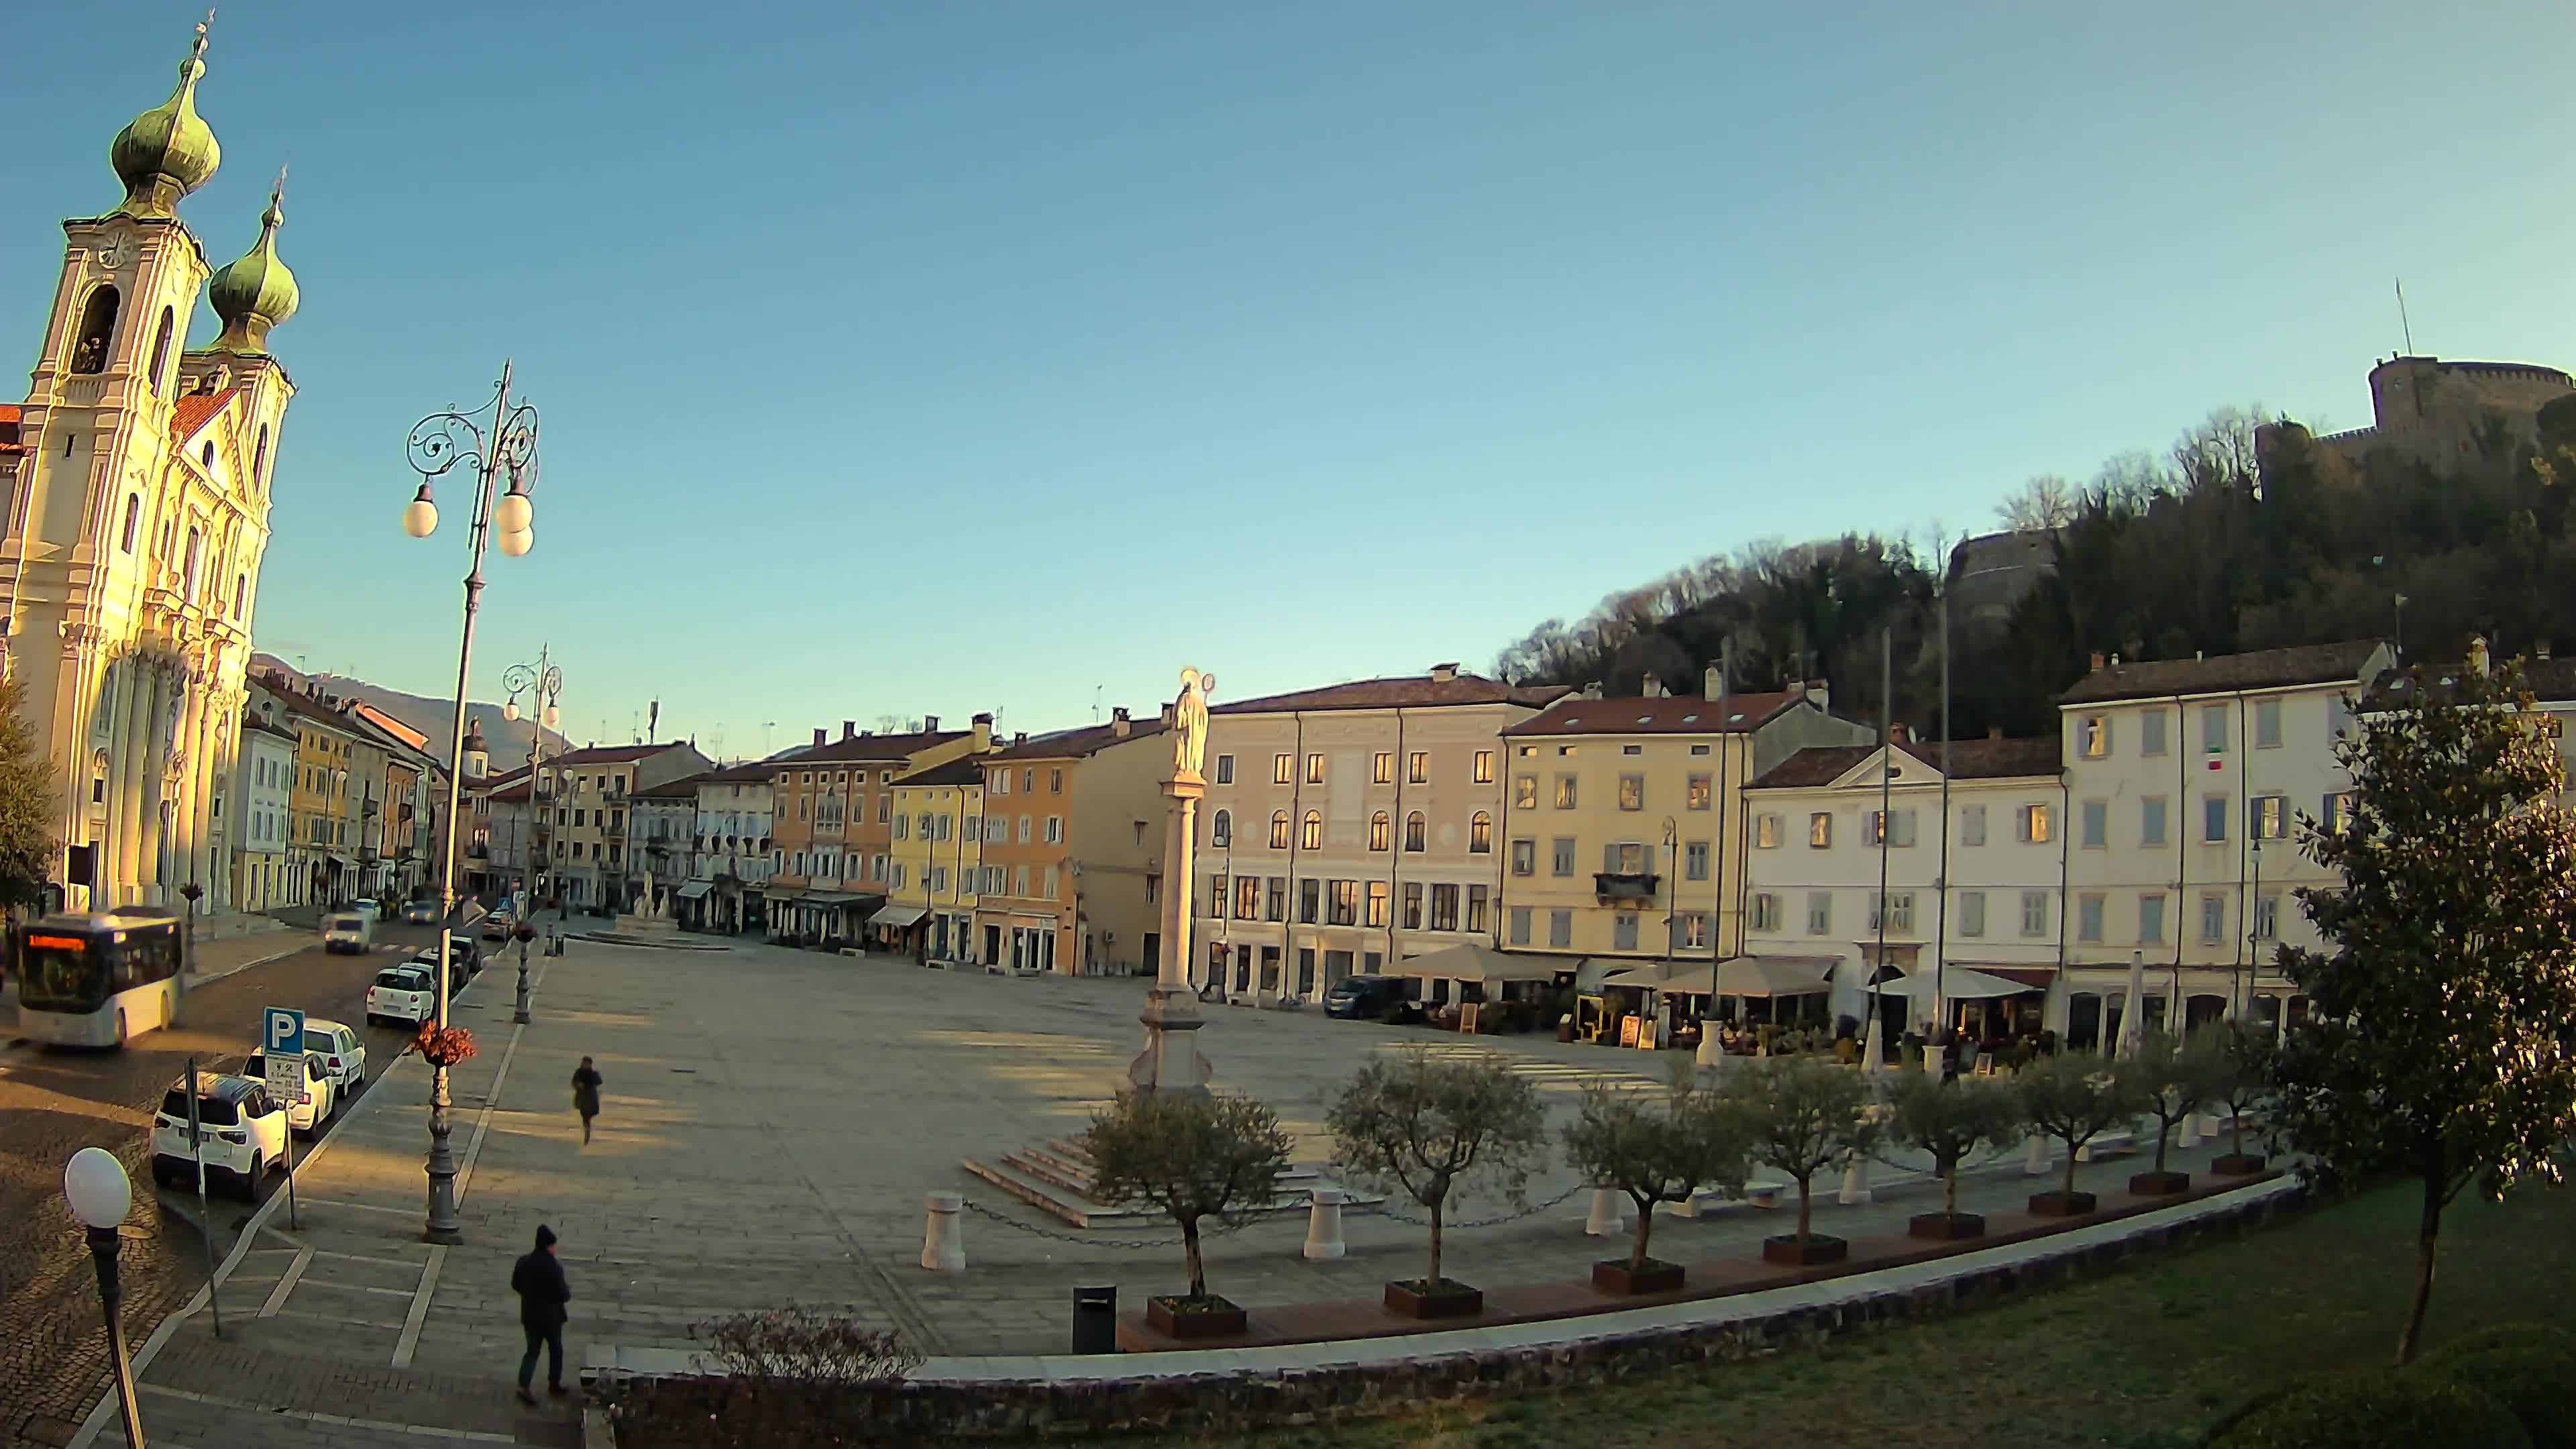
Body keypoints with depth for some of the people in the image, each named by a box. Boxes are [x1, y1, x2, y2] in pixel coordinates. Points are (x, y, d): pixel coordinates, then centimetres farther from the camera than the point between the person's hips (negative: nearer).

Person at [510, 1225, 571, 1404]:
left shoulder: (523, 1262, -8)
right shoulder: (554, 1268, -24)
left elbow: (515, 1285, 6)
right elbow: (563, 1295, -21)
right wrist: (569, 1291, 1)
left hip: (529, 1315, 4)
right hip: (550, 1317, -4)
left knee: (532, 1351, 15)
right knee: (555, 1350, 18)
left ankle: (523, 1386, 3)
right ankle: (554, 1384, 28)